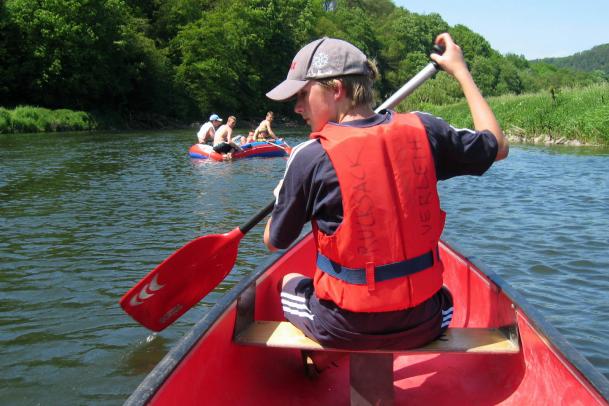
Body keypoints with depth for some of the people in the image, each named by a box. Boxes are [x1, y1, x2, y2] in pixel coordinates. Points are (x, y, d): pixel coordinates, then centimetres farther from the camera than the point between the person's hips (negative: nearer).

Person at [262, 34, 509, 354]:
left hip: (344, 332, -3)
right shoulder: (422, 130, -7)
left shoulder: (309, 157, -17)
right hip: (424, 326, 4)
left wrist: (283, 195, 19)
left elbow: (274, 242, -3)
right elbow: (498, 146, 12)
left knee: (289, 283, 30)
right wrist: (461, 71, 19)